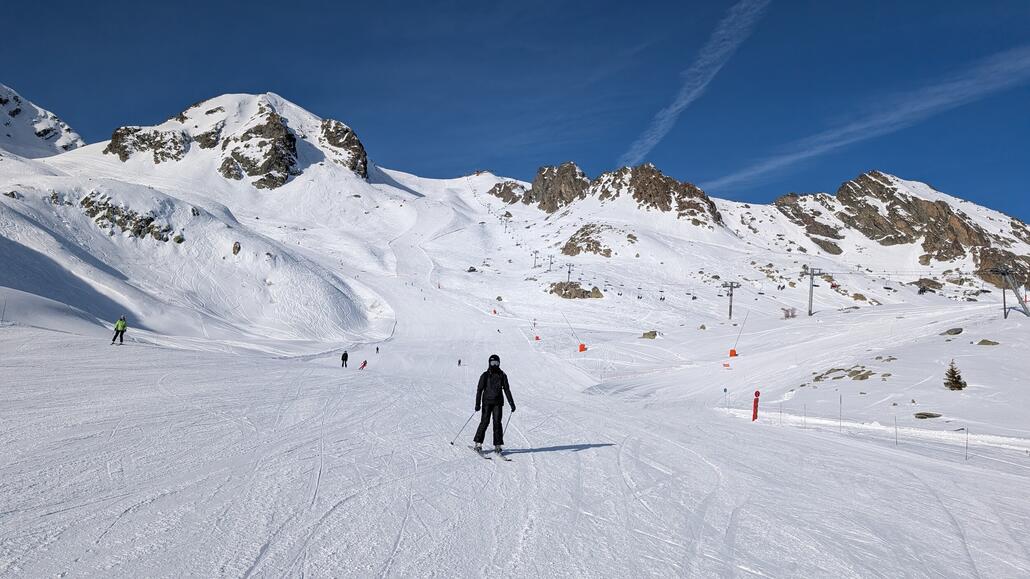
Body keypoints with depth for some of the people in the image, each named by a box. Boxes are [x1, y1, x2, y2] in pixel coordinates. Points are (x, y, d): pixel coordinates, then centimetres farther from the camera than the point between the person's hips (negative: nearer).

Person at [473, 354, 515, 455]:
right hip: (487, 402, -2)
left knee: (497, 422, -5)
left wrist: (512, 403, 5)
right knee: (485, 422, -7)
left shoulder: (502, 375, 7)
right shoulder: (485, 375, 1)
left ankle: (498, 445, -1)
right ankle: (478, 443, 4)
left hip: (498, 402, 2)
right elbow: (479, 390, -1)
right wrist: (477, 404, -10)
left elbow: (507, 390, 10)